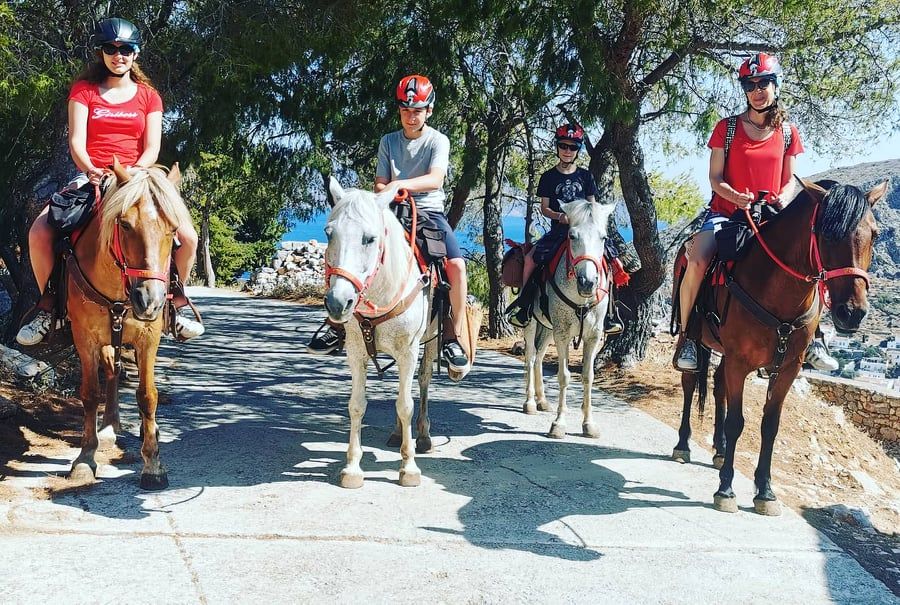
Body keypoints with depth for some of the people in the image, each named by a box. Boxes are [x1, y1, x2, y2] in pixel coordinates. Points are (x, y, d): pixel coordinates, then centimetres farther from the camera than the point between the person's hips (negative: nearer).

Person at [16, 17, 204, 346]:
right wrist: (91, 171, -23)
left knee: (187, 238, -20)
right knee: (38, 233, -24)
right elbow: (76, 141, -2)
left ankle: (171, 306, 5)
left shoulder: (148, 96, 9)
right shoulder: (84, 90, 8)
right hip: (91, 178, 0)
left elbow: (152, 148, 0)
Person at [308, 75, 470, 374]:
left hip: (429, 211, -3)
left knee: (457, 264, -27)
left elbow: (435, 179, -18)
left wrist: (402, 184, -35)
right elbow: (379, 183, 8)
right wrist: (384, 191, -16)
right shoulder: (388, 141, 12)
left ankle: (452, 337, -13)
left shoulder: (438, 141, 0)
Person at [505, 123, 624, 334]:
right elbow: (544, 208, 5)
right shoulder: (548, 177, 9)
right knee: (531, 258, -22)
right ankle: (524, 303, -5)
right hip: (558, 230, 0)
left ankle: (609, 313, -12)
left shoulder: (585, 176, 12)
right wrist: (560, 216, -15)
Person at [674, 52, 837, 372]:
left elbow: (789, 180, 12)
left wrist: (784, 198, -12)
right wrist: (736, 196, -22)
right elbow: (715, 178, -2)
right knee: (696, 261, -31)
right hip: (726, 212, -3)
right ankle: (685, 336, -13)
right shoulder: (727, 127, 1)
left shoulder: (788, 132, 9)